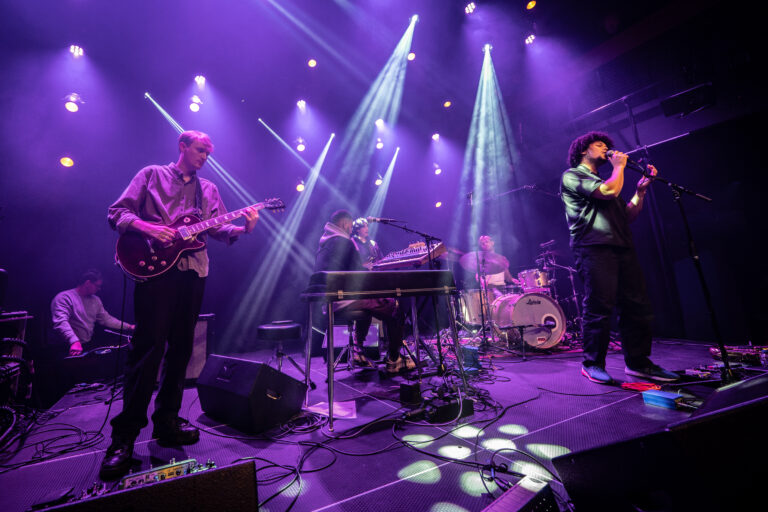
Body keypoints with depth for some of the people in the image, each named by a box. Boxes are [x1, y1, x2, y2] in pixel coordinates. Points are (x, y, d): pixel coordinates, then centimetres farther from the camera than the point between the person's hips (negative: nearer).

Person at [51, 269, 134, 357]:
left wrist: (129, 327, 8)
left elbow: (106, 319, 19)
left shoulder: (95, 300, 15)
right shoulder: (64, 298, -9)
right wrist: (74, 342, -38)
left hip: (90, 345, 6)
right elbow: (61, 322, -23)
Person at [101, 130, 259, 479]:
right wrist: (147, 228, -15)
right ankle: (124, 435, 3)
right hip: (155, 267, -4)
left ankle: (166, 421, 19)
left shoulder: (208, 189, 21)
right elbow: (117, 213, 5)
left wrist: (244, 228, -8)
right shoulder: (152, 175, 12)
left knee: (181, 348, 6)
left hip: (193, 271, 4)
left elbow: (218, 229, 12)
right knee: (149, 346, -9)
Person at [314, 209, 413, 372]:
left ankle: (358, 351, 33)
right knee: (394, 307, -5)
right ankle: (394, 360, 3)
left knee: (368, 302, 34)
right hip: (342, 299, -11)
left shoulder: (324, 240, 17)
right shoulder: (343, 241, -14)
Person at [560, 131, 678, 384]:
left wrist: (642, 188, 17)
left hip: (622, 247, 8)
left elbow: (629, 215, 26)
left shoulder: (602, 180, 30)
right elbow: (610, 191, -11)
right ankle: (592, 364, 2)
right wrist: (619, 166, 6)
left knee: (637, 306, 5)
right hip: (594, 247, -8)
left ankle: (638, 362, 16)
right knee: (600, 307, -9)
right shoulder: (572, 176, 5)